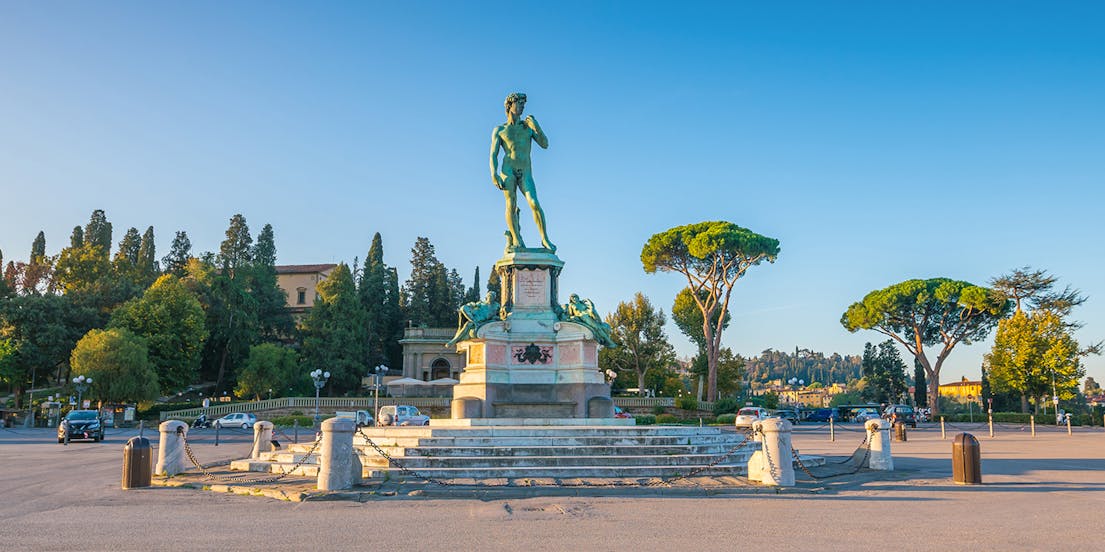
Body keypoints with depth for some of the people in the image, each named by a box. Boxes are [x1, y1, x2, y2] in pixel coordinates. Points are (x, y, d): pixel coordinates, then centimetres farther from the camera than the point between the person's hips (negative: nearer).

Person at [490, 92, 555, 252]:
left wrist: (537, 127, -5)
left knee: (534, 203, -16)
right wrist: (494, 173, -11)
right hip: (508, 170, 0)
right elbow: (493, 154, 5)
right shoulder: (499, 130, 13)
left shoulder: (528, 125, 17)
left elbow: (544, 145, 9)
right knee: (511, 204, -14)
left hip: (526, 173, 1)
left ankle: (545, 239, -13)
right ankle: (516, 241, -15)